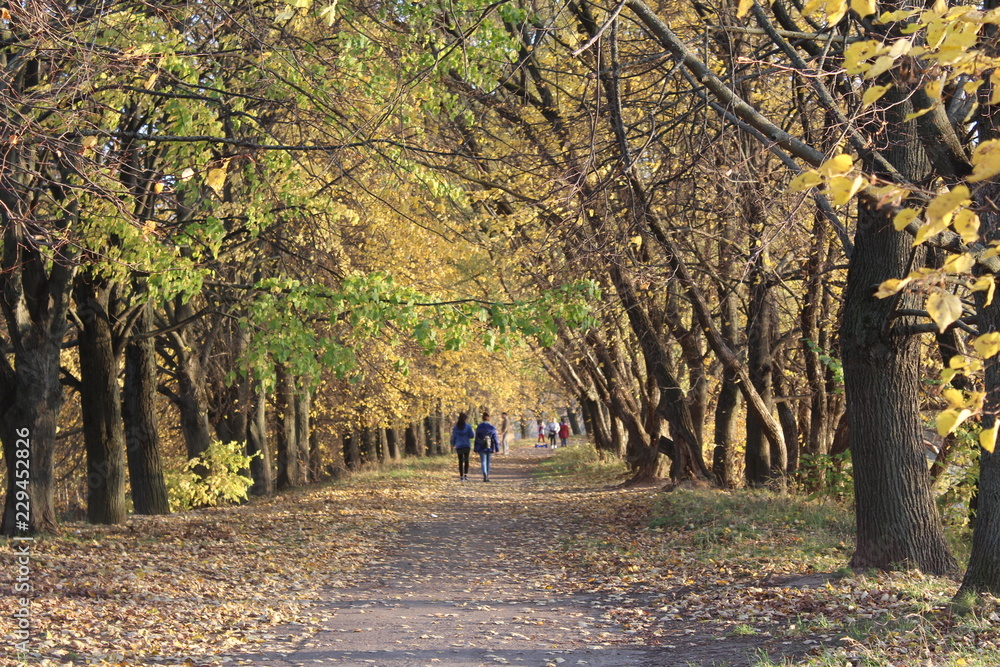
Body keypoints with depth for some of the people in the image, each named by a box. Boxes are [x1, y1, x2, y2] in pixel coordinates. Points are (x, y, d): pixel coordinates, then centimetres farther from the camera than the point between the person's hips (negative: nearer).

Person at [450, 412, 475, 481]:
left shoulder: (456, 427, -2)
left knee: (460, 461, 6)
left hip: (459, 446, 1)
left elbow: (454, 437, 3)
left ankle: (461, 476, 3)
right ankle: (466, 474, -2)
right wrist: (474, 433, 15)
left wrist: (453, 445, 18)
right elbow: (472, 436, -8)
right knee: (466, 460, 13)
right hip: (467, 445, -1)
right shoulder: (468, 426, -6)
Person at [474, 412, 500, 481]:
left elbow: (476, 439, 1)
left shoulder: (479, 427, -2)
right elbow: (495, 438, -1)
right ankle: (487, 477, 20)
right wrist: (497, 448, 4)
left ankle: (484, 474, -28)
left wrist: (476, 449, 6)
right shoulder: (492, 428, -2)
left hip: (481, 447, -1)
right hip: (490, 447, 1)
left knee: (483, 461, -3)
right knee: (488, 462, 13)